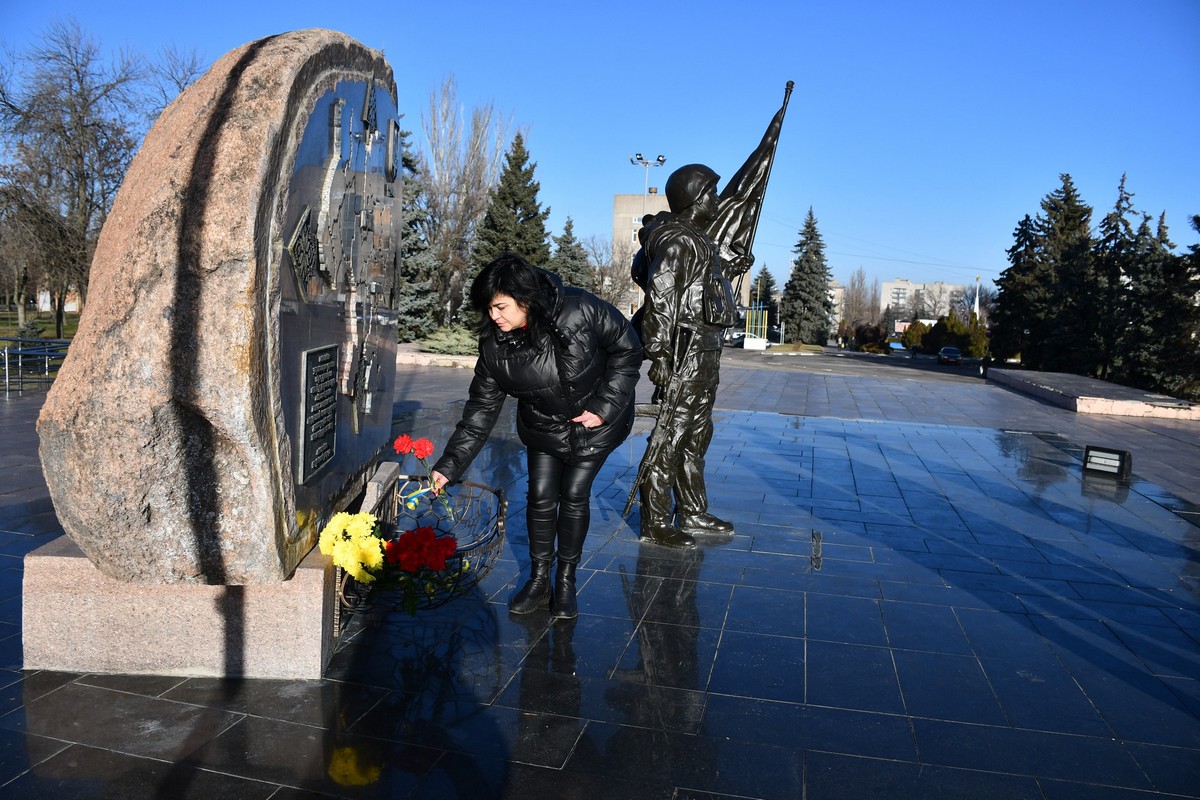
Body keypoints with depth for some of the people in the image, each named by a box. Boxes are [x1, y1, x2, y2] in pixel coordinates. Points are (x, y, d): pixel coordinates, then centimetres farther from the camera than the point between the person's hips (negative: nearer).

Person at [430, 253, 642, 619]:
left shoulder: (580, 311, -30)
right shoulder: (494, 344, -19)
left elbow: (627, 349, -16)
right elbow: (481, 409, -13)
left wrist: (604, 407, -20)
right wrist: (449, 465, -17)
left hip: (596, 419, -3)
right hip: (543, 425, 3)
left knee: (574, 496, -1)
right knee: (541, 495, 1)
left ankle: (566, 581, 17)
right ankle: (539, 579, 21)